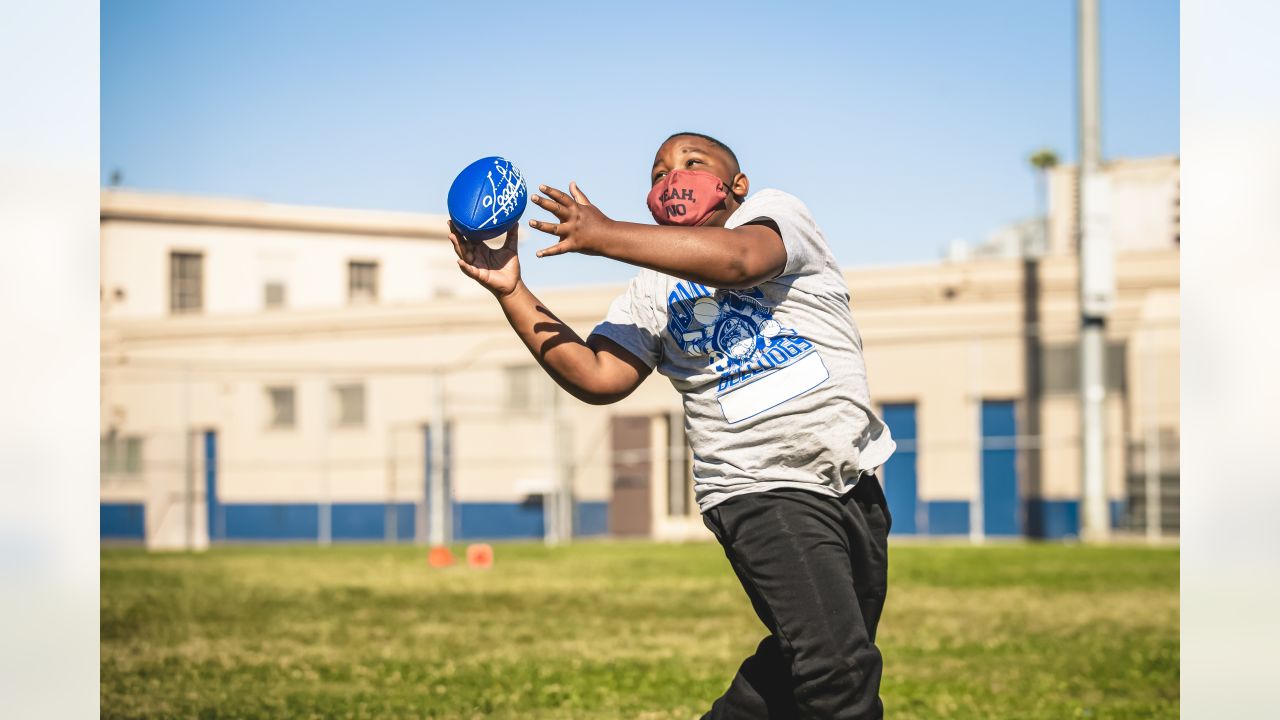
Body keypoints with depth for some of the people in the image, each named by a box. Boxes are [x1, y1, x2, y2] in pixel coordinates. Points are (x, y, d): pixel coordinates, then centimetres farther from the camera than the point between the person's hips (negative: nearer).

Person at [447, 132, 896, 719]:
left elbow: (736, 258, -21)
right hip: (762, 491, -2)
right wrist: (511, 291, -13)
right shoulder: (652, 292, 7)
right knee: (839, 668, -18)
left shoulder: (775, 211, 3)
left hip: (855, 482, 2)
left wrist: (604, 236, -19)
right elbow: (597, 378, -9)